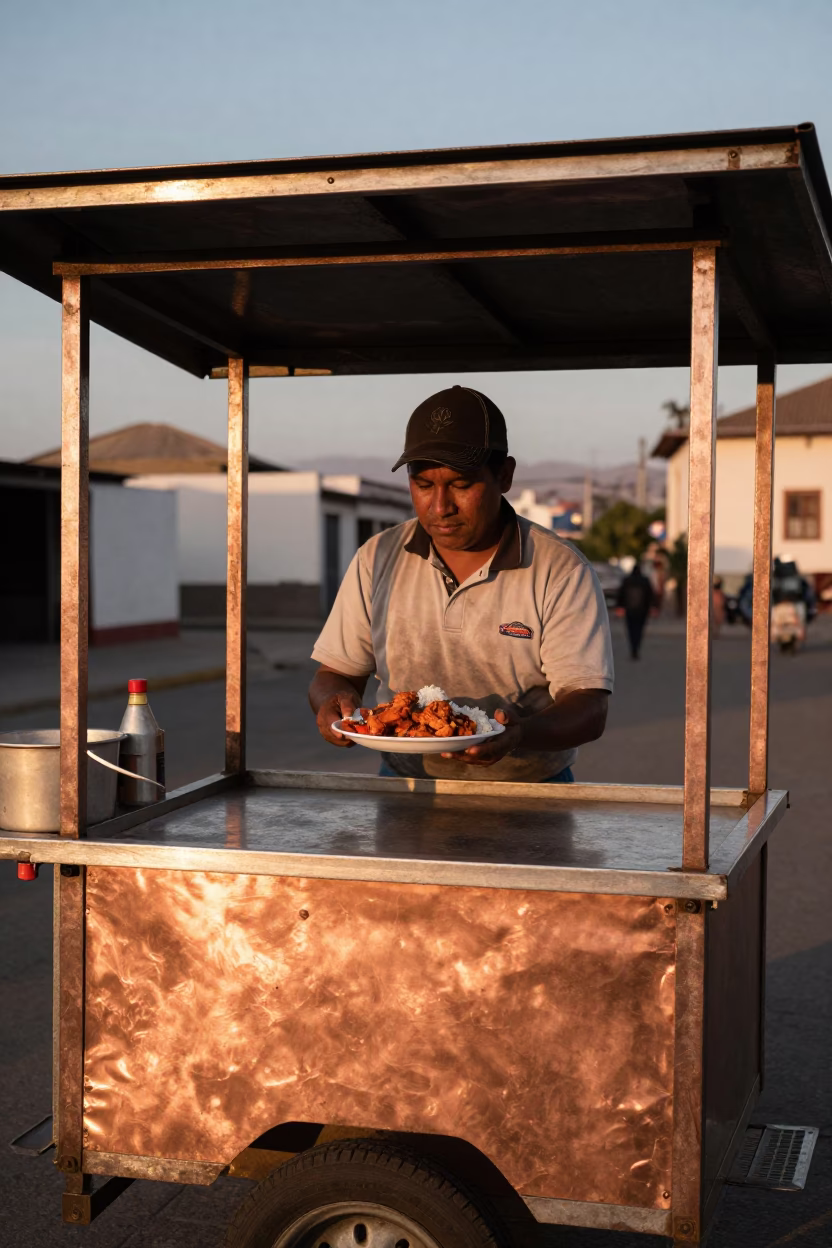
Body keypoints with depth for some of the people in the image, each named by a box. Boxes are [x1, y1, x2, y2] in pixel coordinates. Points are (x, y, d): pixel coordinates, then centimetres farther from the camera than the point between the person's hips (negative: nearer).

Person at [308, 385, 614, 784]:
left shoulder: (562, 573, -4)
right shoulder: (376, 560, 6)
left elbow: (589, 709, -9)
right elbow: (335, 672, 12)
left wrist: (520, 735, -30)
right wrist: (333, 702, -13)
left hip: (528, 792, -2)